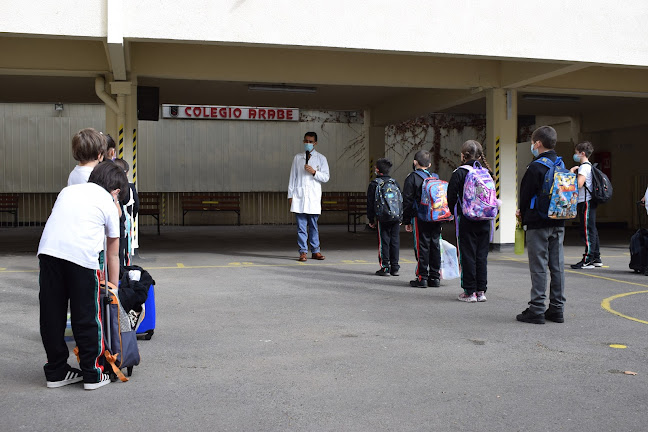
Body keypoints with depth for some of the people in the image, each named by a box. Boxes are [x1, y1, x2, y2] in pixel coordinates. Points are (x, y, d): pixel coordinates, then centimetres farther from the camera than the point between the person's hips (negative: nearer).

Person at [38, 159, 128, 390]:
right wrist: (113, 290, 28)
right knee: (87, 317, 8)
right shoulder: (109, 203, 16)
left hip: (48, 249, 4)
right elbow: (113, 255, 19)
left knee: (52, 315, 13)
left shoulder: (68, 190, 28)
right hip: (82, 256, -4)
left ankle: (56, 372, 25)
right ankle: (92, 374, 17)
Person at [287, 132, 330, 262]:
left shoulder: (321, 158, 8)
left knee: (313, 225, 3)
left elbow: (326, 177, 4)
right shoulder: (297, 157, 12)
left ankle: (315, 251, 11)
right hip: (299, 196, 1)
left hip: (314, 197, -1)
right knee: (301, 225, -2)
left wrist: (314, 172, -13)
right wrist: (290, 194, 7)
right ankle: (303, 252, 2)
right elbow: (292, 177, 12)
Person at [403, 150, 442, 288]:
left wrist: (407, 221, 0)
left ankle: (422, 278, -2)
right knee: (435, 246, 9)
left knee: (422, 247, -3)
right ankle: (435, 277, 14)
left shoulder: (412, 177, -3)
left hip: (420, 218, -5)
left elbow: (407, 201, -5)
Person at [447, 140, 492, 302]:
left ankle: (470, 292, 3)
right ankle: (481, 290, 14)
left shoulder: (460, 173, -8)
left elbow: (451, 197, -7)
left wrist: (456, 213, 8)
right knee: (482, 255, 10)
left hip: (466, 220, -4)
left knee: (467, 255, 1)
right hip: (485, 221, 5)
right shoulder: (486, 172, 7)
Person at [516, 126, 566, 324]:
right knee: (557, 265, 9)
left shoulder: (536, 167, -14)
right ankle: (556, 309, 15)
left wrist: (523, 213, 10)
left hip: (538, 223, -7)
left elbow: (526, 194, -10)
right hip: (558, 223, 7)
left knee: (538, 267, -3)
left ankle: (537, 310, 0)